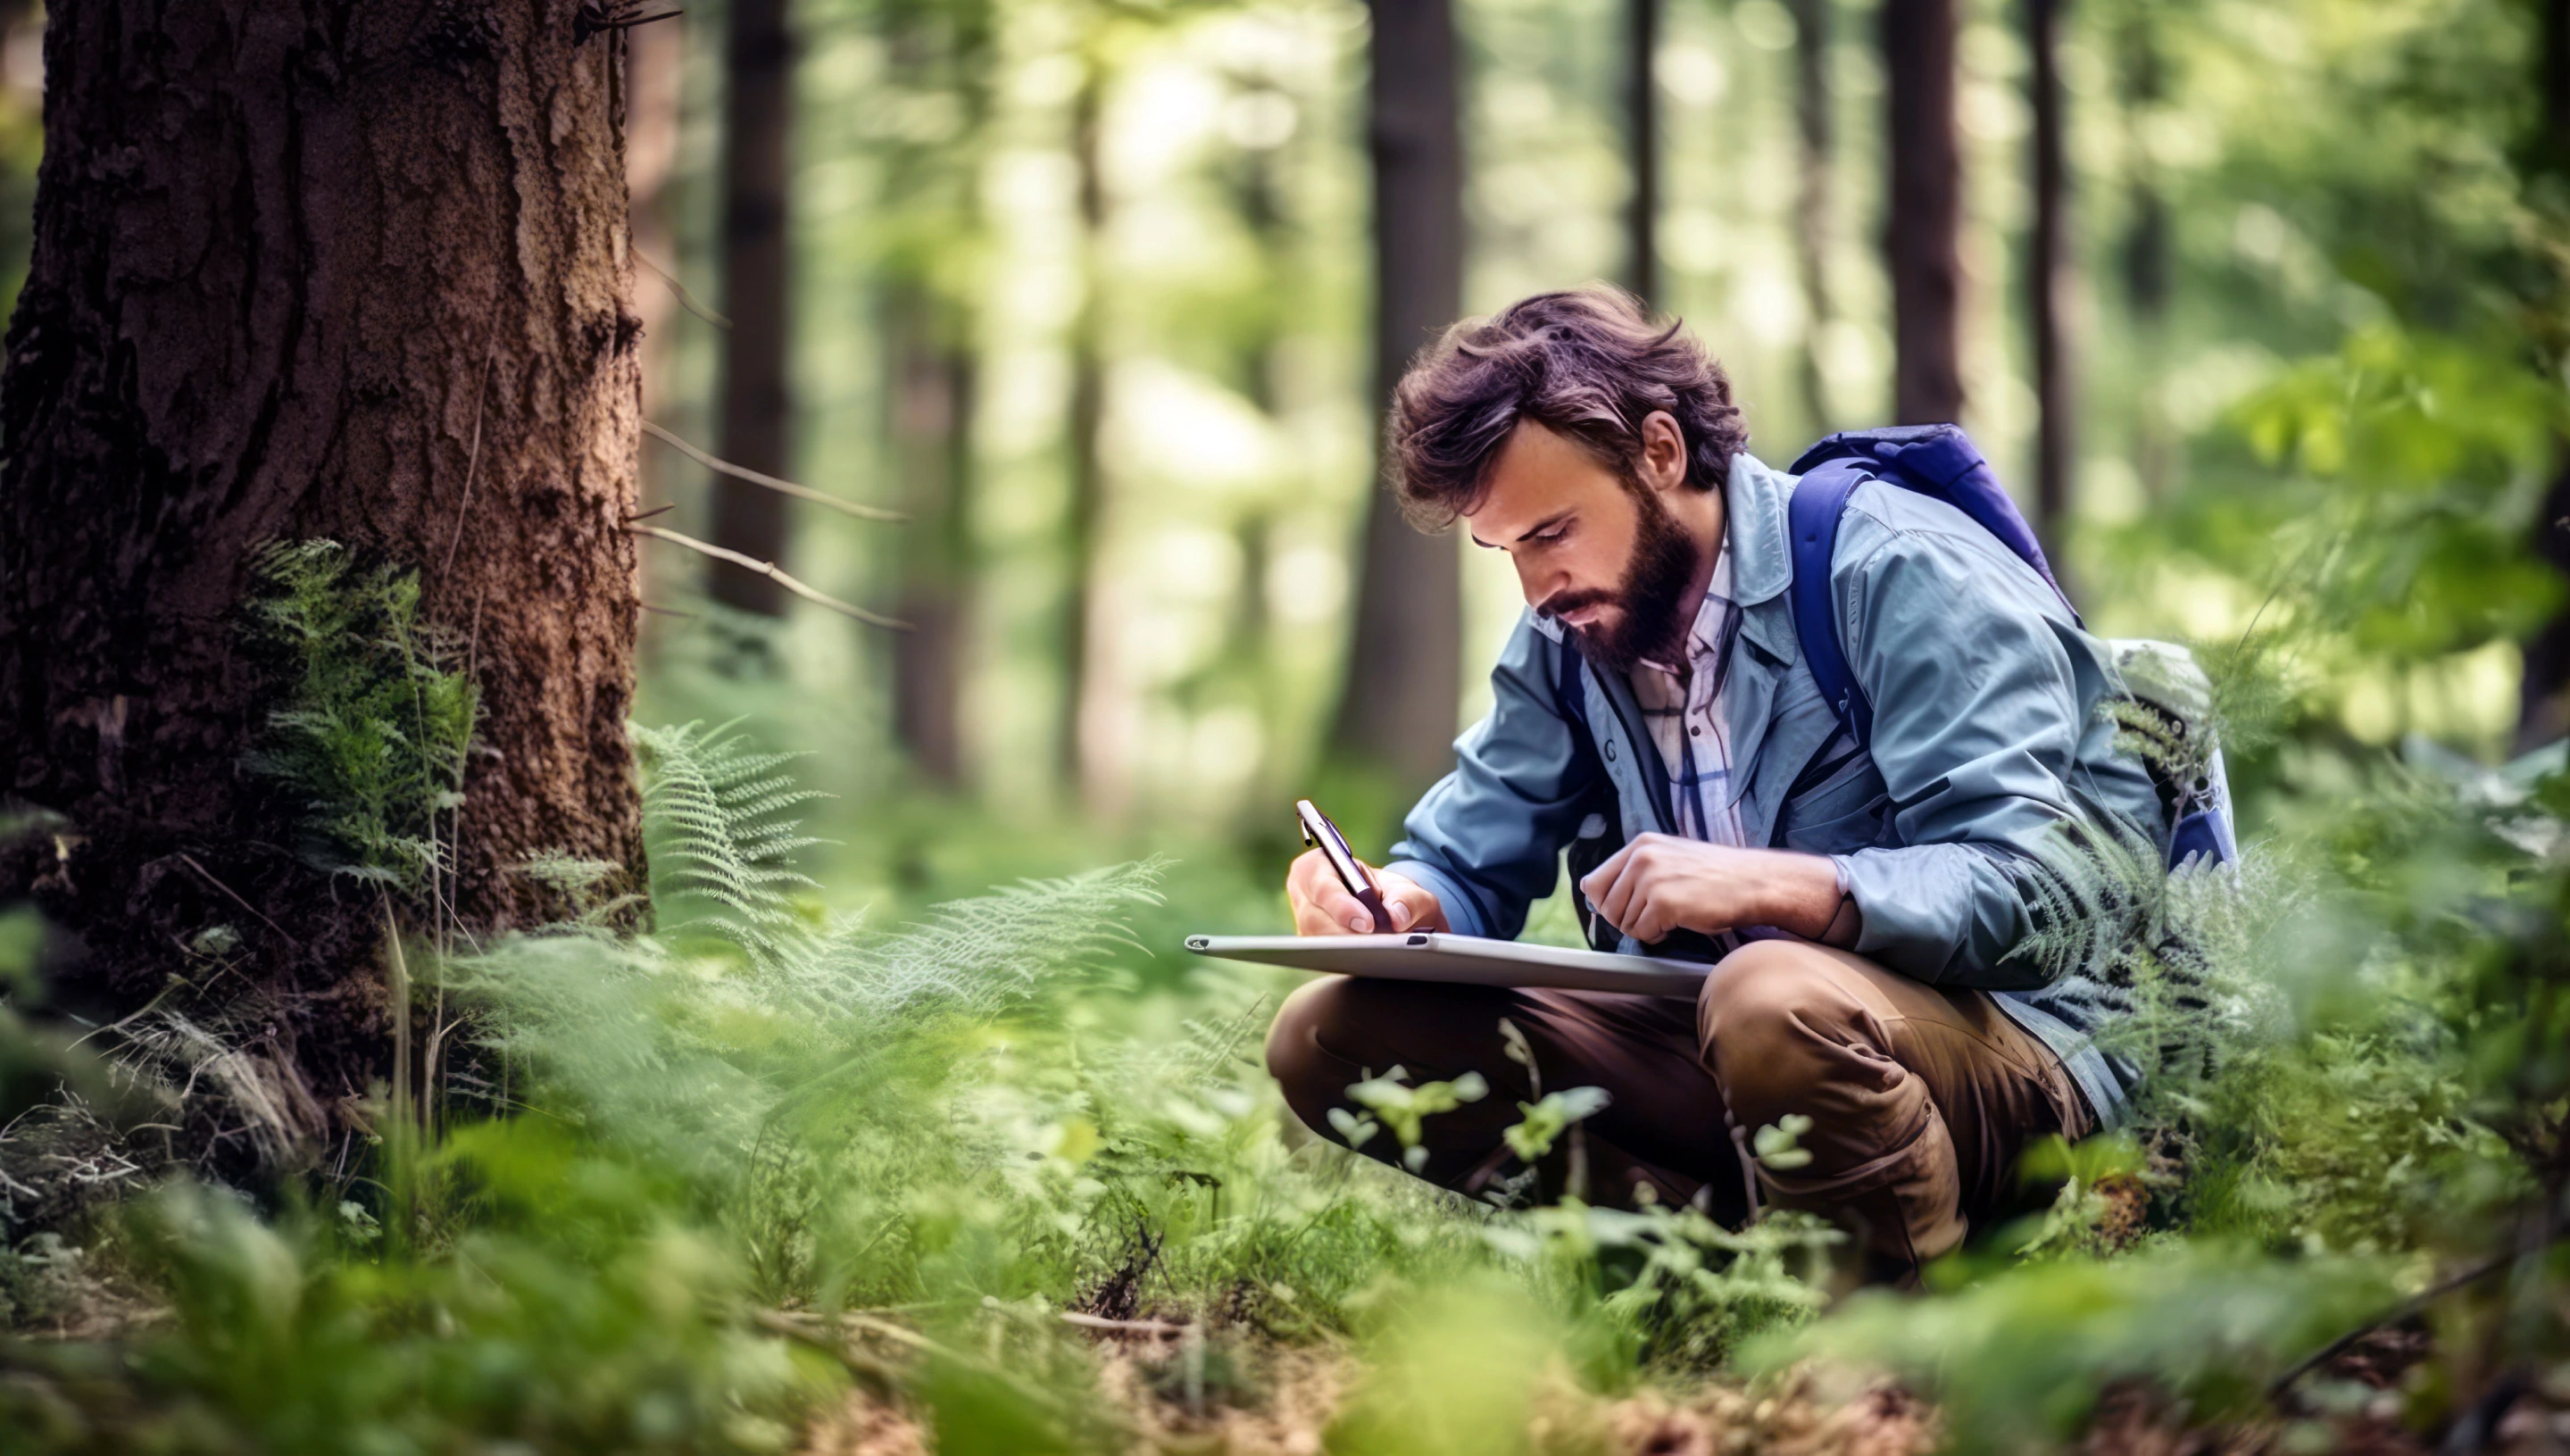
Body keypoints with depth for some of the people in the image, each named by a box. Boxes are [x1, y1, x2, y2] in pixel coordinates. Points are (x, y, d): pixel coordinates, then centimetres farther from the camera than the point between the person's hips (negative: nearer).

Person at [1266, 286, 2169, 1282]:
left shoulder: (1901, 575, -13)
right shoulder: (1567, 637, 9)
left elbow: (2024, 883, -23)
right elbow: (1467, 866, 12)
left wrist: (1771, 886, -37)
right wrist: (1394, 901, -13)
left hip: (2005, 1026, -7)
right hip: (1722, 1047, 7)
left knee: (1775, 999, -42)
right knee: (1330, 1037, -6)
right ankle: (1735, 1239, -19)